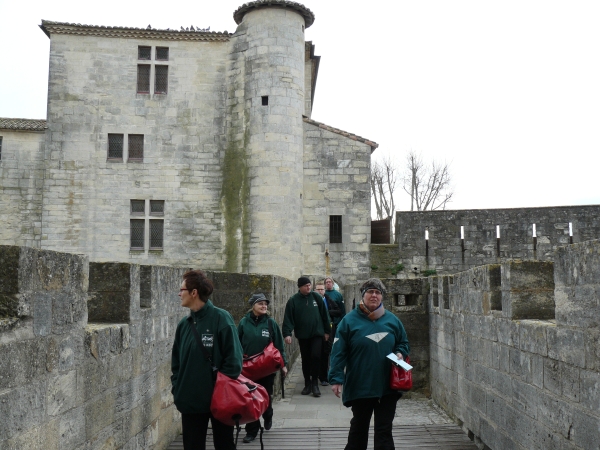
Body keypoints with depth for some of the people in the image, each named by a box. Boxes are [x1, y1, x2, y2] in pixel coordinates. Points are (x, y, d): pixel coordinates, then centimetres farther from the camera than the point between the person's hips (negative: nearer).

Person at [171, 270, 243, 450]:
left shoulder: (221, 318, -13)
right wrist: (177, 388, 3)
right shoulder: (184, 324, 4)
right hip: (191, 400, 5)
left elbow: (233, 357, -15)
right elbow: (176, 360, 13)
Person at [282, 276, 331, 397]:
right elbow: (288, 318, -9)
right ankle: (307, 384, 23)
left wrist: (327, 331, 6)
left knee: (315, 356, -11)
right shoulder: (293, 300, -5)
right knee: (305, 360, 10)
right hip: (302, 336, 1)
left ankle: (314, 383, 3)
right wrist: (287, 333, -19)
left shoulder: (316, 297, -1)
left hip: (317, 334, 0)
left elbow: (324, 314, 5)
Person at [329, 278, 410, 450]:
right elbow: (338, 352, -8)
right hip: (359, 387, -2)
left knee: (384, 430, 7)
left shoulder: (392, 320, 4)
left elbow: (404, 343, 17)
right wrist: (336, 378, -14)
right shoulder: (350, 320, -6)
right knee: (358, 428, 15)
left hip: (388, 387, 2)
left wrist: (400, 353, -5)